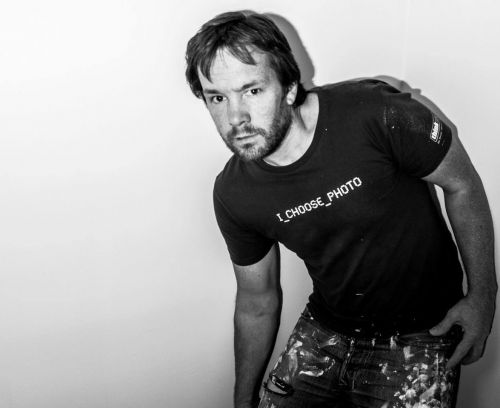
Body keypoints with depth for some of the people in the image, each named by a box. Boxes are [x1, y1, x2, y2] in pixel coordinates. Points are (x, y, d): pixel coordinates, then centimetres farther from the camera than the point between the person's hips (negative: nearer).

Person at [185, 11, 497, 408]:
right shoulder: (234, 196, -12)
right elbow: (257, 304, 3)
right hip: (325, 331, 3)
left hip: (417, 334, -3)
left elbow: (462, 184, -10)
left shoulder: (374, 115, -27)